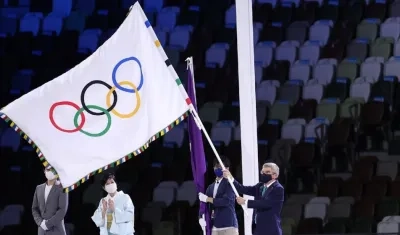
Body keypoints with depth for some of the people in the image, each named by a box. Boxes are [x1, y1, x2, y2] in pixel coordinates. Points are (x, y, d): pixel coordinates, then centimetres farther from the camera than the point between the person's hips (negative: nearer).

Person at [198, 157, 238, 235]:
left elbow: (226, 201, -15)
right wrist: (202, 217, -5)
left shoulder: (230, 183, -2)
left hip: (228, 225, -7)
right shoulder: (211, 187, 19)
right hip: (215, 226, 7)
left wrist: (207, 199, -9)